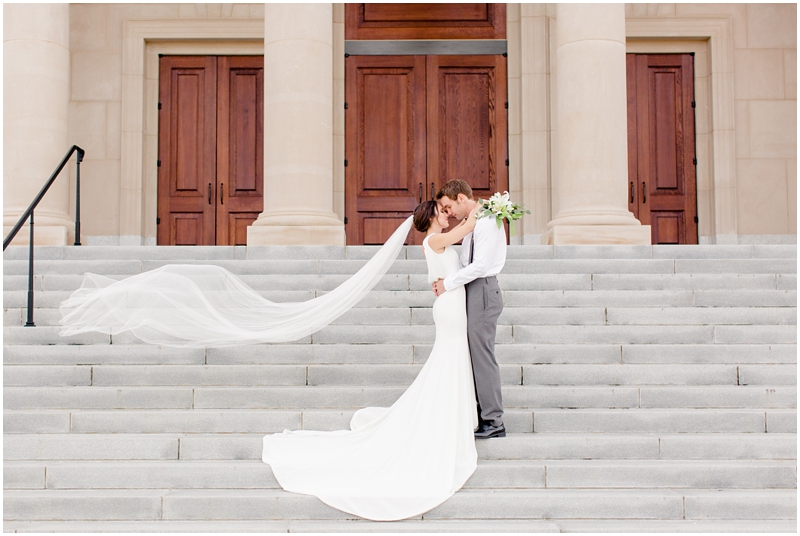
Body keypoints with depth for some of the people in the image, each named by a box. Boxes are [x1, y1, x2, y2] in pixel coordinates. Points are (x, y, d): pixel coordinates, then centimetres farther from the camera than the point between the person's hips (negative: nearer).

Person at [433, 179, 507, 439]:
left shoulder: (487, 222, -14)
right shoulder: (473, 223, 16)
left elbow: (480, 265, -21)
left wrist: (448, 284, -15)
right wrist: (445, 279, 1)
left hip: (482, 291, -10)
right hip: (473, 291, 10)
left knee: (482, 355, -7)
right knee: (474, 355, 12)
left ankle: (493, 422, -1)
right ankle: (483, 415, 18)